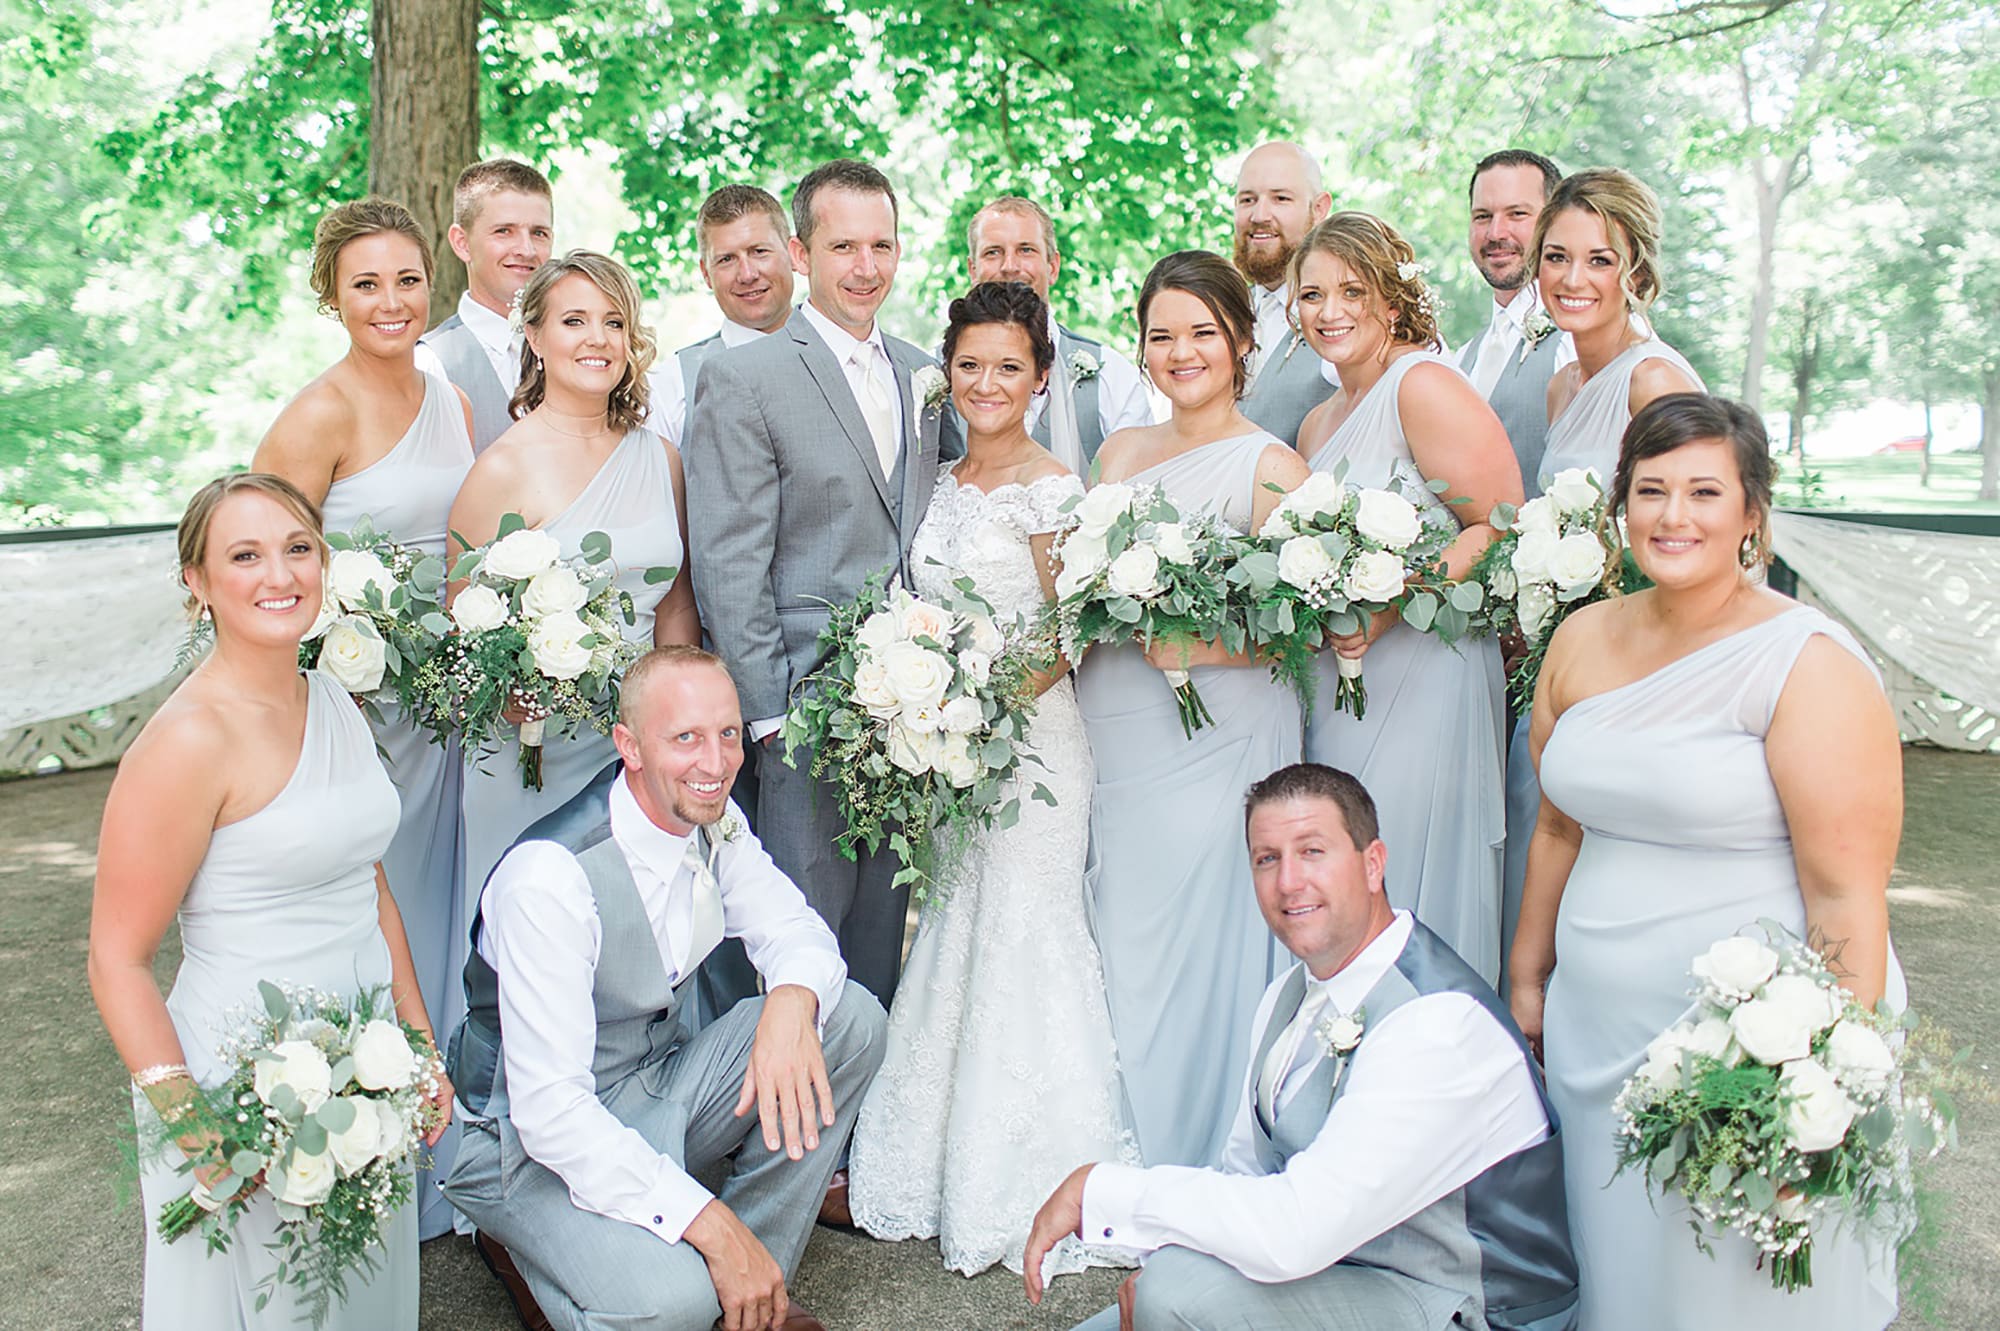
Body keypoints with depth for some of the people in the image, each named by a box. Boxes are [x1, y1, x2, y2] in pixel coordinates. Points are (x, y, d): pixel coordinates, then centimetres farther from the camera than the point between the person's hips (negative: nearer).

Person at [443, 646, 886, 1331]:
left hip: (660, 1083, 7)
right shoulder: (548, 877, -29)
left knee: (853, 1018, -12)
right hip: (542, 1138, -7)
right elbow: (548, 1107, -30)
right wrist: (710, 1223, -34)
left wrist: (791, 1003, -29)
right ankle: (526, 1247, 1)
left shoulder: (713, 821, -7)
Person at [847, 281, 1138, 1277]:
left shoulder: (1050, 491, -10)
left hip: (1027, 741, -7)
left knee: (1016, 939, -1)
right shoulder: (946, 483, 12)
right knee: (953, 934, 12)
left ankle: (1028, 1192, 14)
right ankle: (952, 1172, 26)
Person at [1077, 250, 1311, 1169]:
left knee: (1194, 950, 0)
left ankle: (1192, 1174, 15)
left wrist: (1189, 645, -22)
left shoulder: (1270, 466, -5)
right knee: (1115, 956, 9)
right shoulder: (1120, 451, 14)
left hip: (1213, 741, -5)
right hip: (1111, 742, 6)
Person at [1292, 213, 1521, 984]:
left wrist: (1390, 608, -22)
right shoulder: (1317, 425, 18)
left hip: (1420, 681, -8)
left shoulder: (1425, 385, -8)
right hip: (1332, 695, 8)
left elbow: (1503, 529, -15)